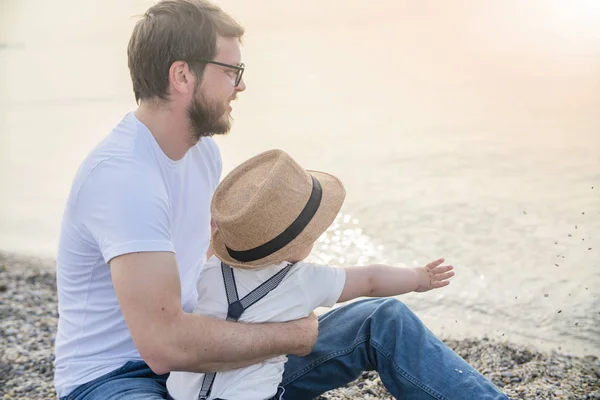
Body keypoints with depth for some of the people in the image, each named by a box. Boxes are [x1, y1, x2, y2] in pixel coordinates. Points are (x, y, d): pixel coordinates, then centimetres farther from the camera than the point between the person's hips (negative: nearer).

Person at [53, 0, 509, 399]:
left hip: (199, 354, 8)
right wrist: (292, 338, -21)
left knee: (382, 321, -3)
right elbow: (164, 343, -33)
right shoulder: (121, 175, -27)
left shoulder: (202, 147, 3)